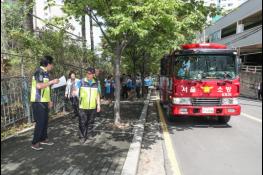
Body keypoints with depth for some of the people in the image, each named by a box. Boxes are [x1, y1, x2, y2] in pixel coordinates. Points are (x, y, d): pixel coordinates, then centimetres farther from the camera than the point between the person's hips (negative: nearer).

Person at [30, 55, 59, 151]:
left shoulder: (45, 72, 14)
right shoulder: (39, 71, -14)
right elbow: (39, 86, -29)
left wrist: (49, 100, 18)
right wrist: (52, 82, -22)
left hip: (44, 101, 9)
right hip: (38, 102, -9)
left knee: (45, 121, 15)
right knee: (40, 122, -4)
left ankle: (43, 139, 27)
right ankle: (35, 143, 7)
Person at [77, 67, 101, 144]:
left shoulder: (96, 83, 7)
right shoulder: (81, 82, -2)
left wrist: (98, 105, 10)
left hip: (93, 107, 3)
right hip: (83, 107, -2)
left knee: (91, 122, 13)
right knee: (82, 122, -1)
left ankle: (89, 133, 29)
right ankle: (82, 137, 11)